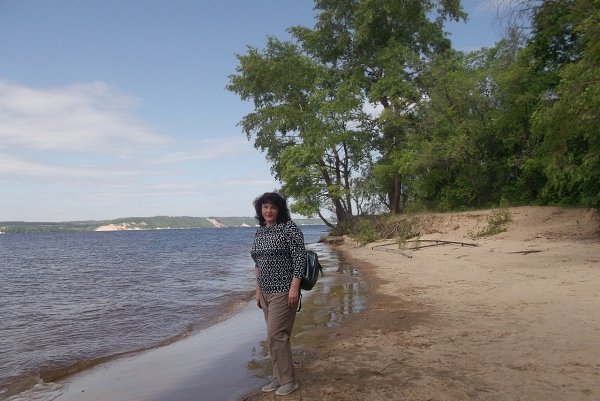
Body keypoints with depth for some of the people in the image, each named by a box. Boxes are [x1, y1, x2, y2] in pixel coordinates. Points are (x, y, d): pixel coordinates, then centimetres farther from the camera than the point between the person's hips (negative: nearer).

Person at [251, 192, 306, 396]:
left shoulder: (289, 228, -11)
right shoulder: (259, 231, 10)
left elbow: (300, 258, -15)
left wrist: (294, 287, -20)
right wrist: (258, 289, 15)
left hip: (284, 291, -7)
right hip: (266, 292, 7)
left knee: (276, 335, -6)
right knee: (276, 335, 13)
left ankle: (288, 380, 7)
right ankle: (279, 378, 23)